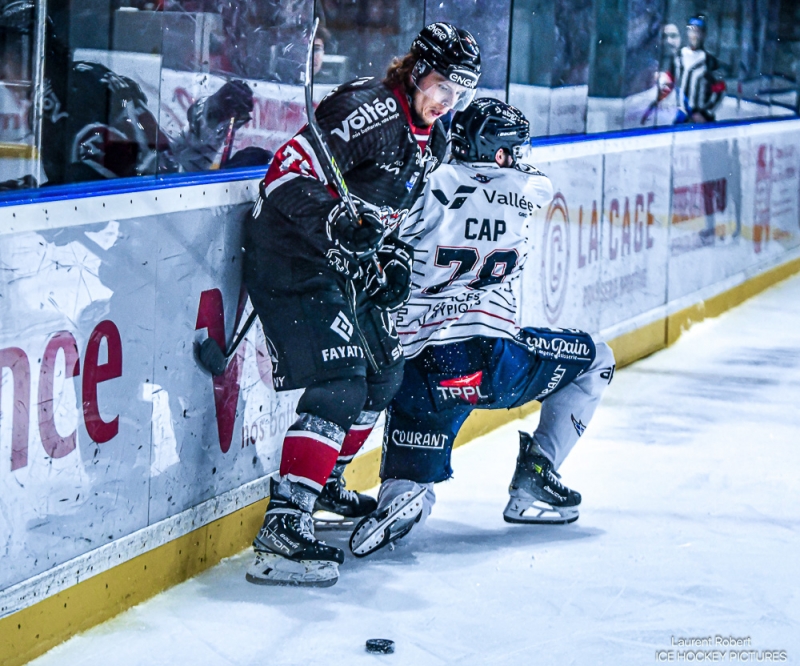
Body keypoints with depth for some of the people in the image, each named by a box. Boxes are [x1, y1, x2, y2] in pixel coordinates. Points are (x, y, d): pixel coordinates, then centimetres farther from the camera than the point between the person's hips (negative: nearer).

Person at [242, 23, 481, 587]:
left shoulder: (431, 143, 11)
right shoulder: (369, 110, -19)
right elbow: (288, 173, -26)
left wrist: (393, 259, 8)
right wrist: (337, 223, -38)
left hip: (346, 268, 10)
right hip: (291, 260, -10)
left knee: (384, 372, 19)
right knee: (342, 382, -20)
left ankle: (326, 482, 41)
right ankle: (283, 528, -24)